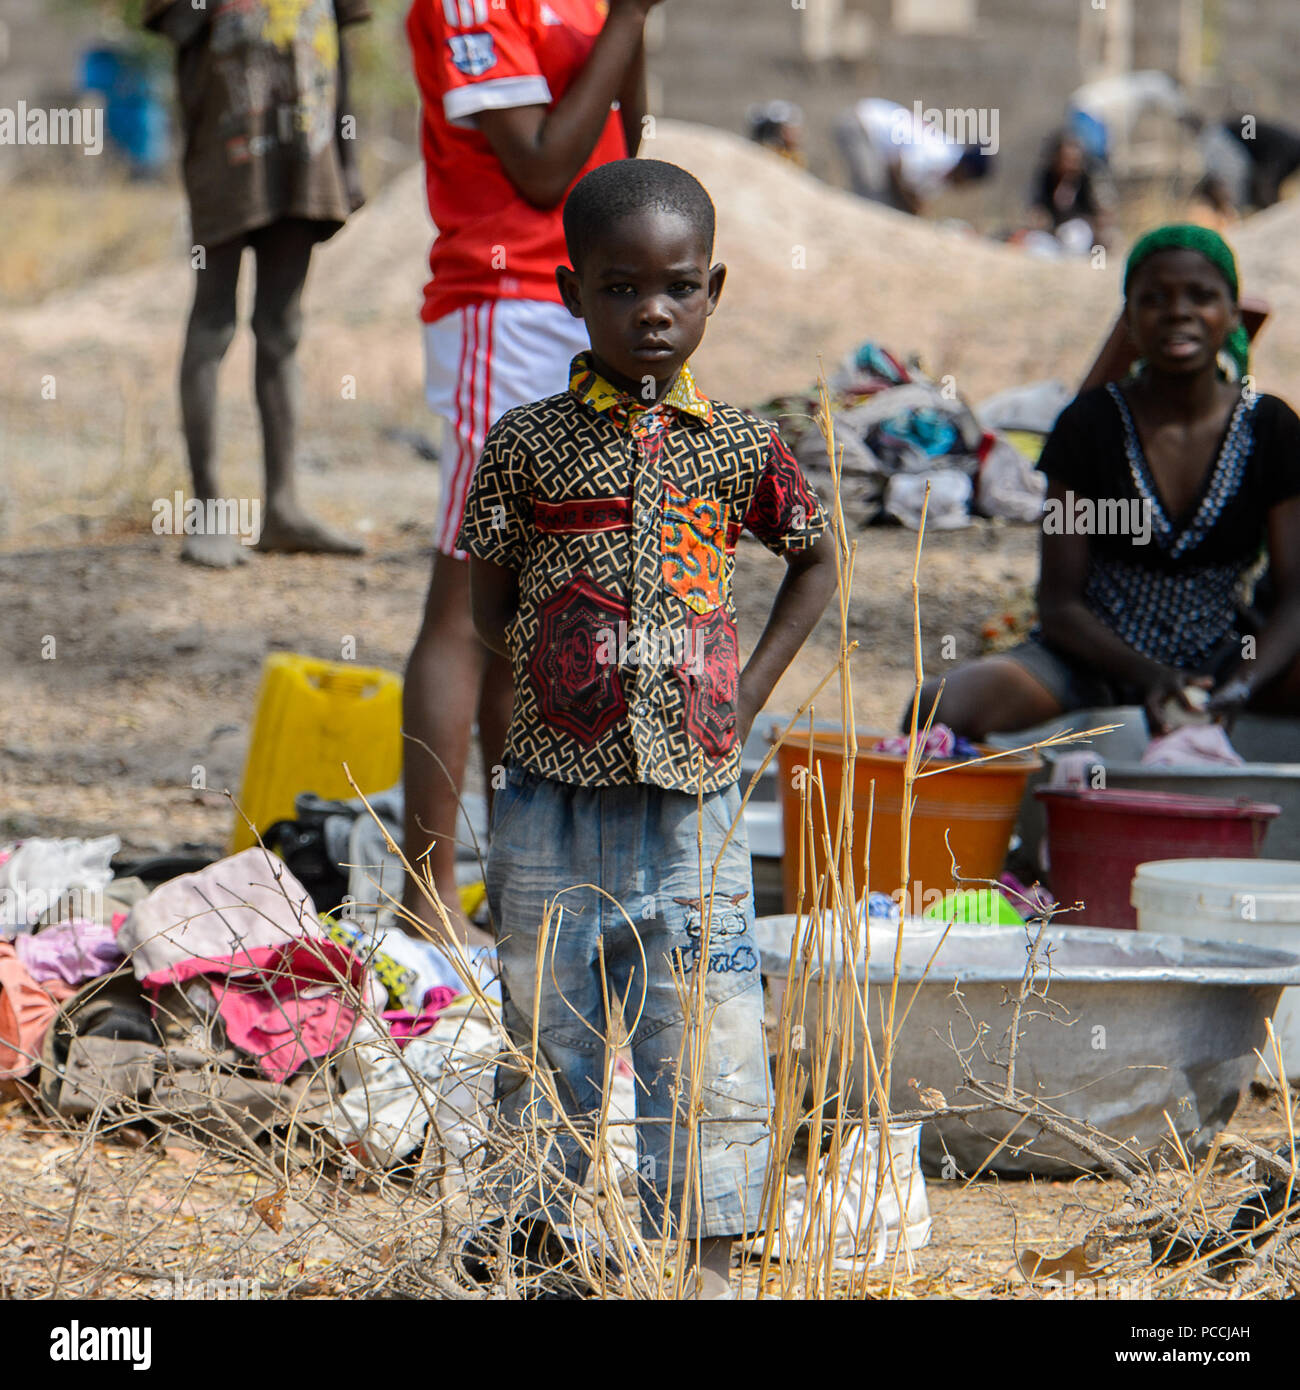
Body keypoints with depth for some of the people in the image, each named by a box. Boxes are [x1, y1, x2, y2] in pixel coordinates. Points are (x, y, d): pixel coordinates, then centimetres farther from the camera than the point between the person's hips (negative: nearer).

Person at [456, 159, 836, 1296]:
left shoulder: (740, 447, 4)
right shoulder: (527, 445, -1)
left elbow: (815, 564, 18)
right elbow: (488, 607, 5)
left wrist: (744, 697, 9)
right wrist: (553, 684, -8)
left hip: (692, 805, 1)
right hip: (555, 804, -1)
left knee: (708, 1048, 1)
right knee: (548, 1039, 7)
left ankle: (708, 1259, 10)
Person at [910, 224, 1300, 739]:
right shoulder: (1089, 425, -5)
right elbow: (1059, 605, -6)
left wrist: (1242, 688, -24)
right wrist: (1150, 676, -25)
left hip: (1215, 660, 1)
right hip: (1096, 655, -1)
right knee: (939, 708, -31)